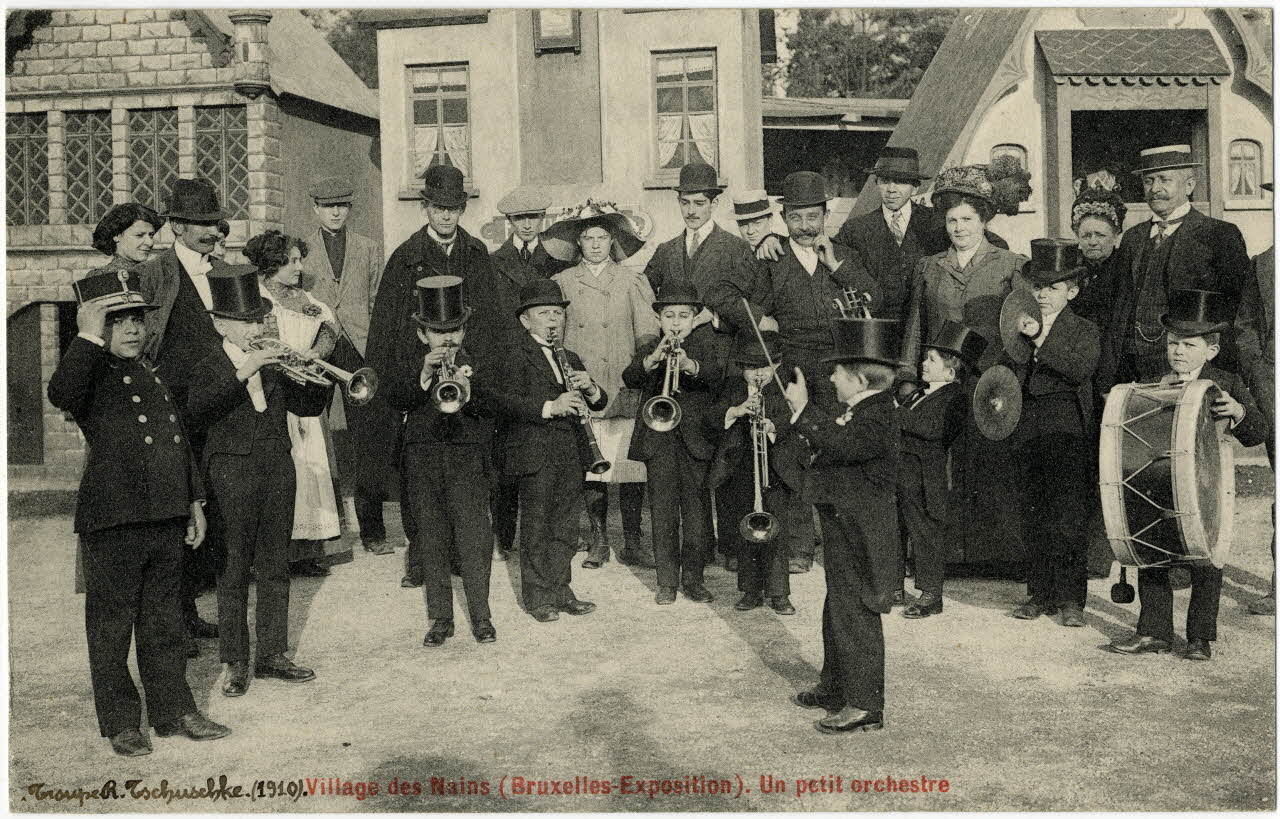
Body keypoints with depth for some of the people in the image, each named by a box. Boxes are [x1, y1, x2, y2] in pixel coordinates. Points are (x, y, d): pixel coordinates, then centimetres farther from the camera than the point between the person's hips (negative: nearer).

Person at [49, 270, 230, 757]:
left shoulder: (154, 374, 15)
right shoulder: (91, 374, -6)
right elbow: (60, 395, -31)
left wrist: (194, 503, 20)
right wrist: (89, 337, -29)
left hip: (166, 519, 6)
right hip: (112, 520, -6)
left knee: (164, 620, 15)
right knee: (112, 624, 6)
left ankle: (174, 711, 25)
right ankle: (121, 723, 18)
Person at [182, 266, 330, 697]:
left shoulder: (272, 364, 11)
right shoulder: (210, 368, -2)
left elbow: (308, 406, 11)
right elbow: (196, 413, -21)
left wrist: (316, 378, -9)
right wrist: (241, 374, -29)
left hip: (278, 470, 5)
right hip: (233, 475, -4)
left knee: (275, 567, 10)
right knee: (234, 570, 2)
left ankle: (272, 654, 21)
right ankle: (236, 662, 11)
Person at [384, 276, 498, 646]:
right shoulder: (410, 369, 11)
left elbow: (492, 405, -5)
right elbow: (395, 399, -7)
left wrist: (468, 391, -24)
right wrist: (424, 377, -21)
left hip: (468, 461, -1)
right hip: (421, 462, 1)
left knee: (474, 539, -5)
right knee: (432, 542, 6)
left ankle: (481, 616, 5)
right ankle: (440, 618, 15)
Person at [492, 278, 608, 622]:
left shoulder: (571, 359, 18)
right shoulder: (519, 359, -3)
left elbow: (600, 402, 17)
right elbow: (505, 401, -17)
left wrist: (590, 389, -6)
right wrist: (549, 407, -26)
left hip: (571, 455, 6)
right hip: (535, 454, -6)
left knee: (565, 527, 11)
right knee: (535, 528, 1)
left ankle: (560, 591, 22)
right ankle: (537, 596, 10)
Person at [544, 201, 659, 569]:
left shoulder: (632, 282, 11)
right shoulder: (562, 283, 12)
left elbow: (647, 334, 5)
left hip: (625, 389, -1)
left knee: (631, 465, -4)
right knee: (591, 466, -1)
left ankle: (632, 543, 7)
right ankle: (598, 542, 11)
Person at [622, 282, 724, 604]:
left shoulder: (704, 344, 7)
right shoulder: (649, 348, 11)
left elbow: (717, 375, -13)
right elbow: (629, 379, -8)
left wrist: (691, 366, -33)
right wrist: (651, 360, -27)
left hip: (696, 440, -1)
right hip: (658, 442, 1)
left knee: (696, 510, 2)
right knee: (663, 511, 3)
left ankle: (692, 578, 13)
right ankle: (667, 581, 11)